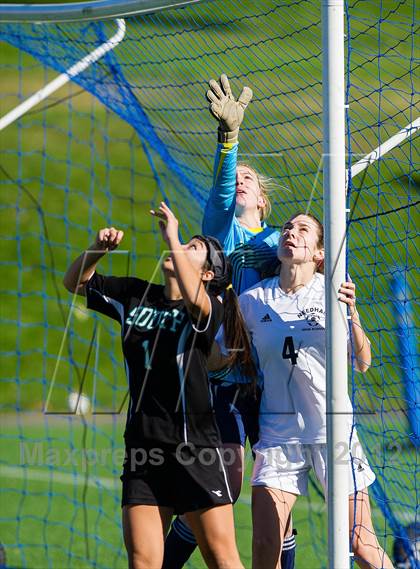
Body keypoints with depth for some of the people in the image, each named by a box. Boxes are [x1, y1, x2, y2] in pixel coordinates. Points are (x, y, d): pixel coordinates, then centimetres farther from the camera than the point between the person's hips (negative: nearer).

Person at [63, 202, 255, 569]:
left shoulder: (211, 306, -5)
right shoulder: (135, 295, 12)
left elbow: (194, 300, -30)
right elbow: (75, 282, 19)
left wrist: (173, 239, -22)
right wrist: (98, 249, -1)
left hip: (195, 446, -5)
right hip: (143, 448, 5)